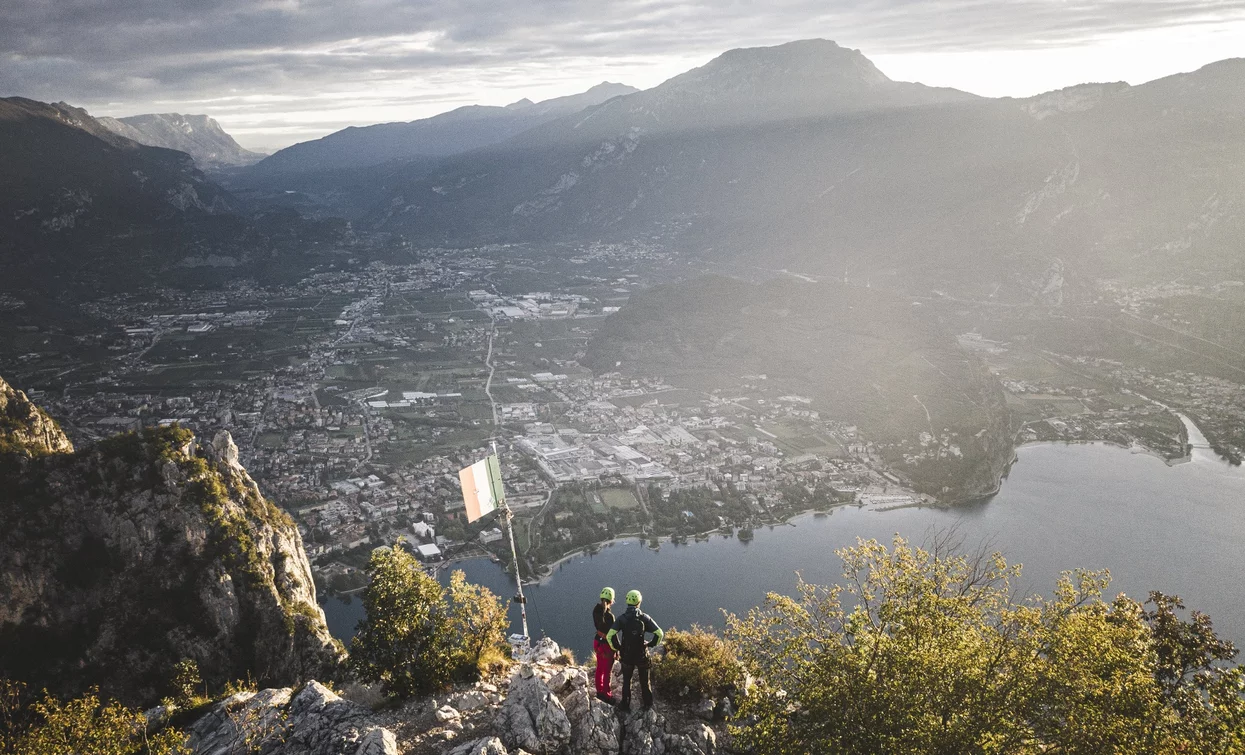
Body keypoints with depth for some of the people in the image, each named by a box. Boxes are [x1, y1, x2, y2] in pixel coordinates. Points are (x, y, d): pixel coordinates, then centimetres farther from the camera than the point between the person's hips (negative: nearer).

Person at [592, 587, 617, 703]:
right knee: (607, 671, 8)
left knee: (600, 668, 22)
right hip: (607, 645, -7)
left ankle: (599, 691, 36)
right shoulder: (609, 615, -27)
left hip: (598, 642, 7)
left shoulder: (596, 610, -6)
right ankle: (606, 694, 19)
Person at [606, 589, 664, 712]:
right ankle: (648, 704, 30)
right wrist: (651, 644, 3)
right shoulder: (645, 617, -10)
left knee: (626, 681, 19)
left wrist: (616, 647, -4)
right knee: (644, 681, 19)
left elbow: (610, 636, -19)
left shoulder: (621, 619, -11)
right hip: (642, 655, 0)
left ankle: (625, 705, 25)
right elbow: (660, 633, -12)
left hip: (626, 656, 0)